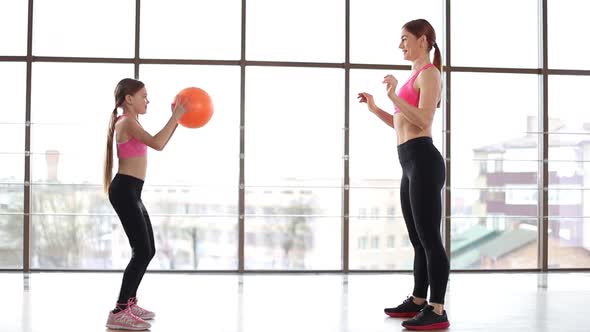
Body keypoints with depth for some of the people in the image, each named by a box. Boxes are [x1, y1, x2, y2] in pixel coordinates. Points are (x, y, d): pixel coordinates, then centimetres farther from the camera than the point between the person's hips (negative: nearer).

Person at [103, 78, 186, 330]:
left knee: (147, 251, 16)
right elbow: (158, 144, -24)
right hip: (125, 191, -11)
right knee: (142, 252, -12)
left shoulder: (129, 123, 20)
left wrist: (177, 119, 22)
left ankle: (129, 303, 28)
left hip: (131, 193, 11)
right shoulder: (127, 122, -11)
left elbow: (159, 143, 28)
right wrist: (176, 116, -16)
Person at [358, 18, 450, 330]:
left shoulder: (429, 73, -6)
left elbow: (423, 121, -18)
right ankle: (418, 301, 24)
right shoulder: (415, 76, 22)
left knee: (429, 238, -9)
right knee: (418, 238, 15)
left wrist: (394, 96, -21)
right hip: (411, 163, 10)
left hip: (423, 161, -10)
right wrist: (375, 108, 16)